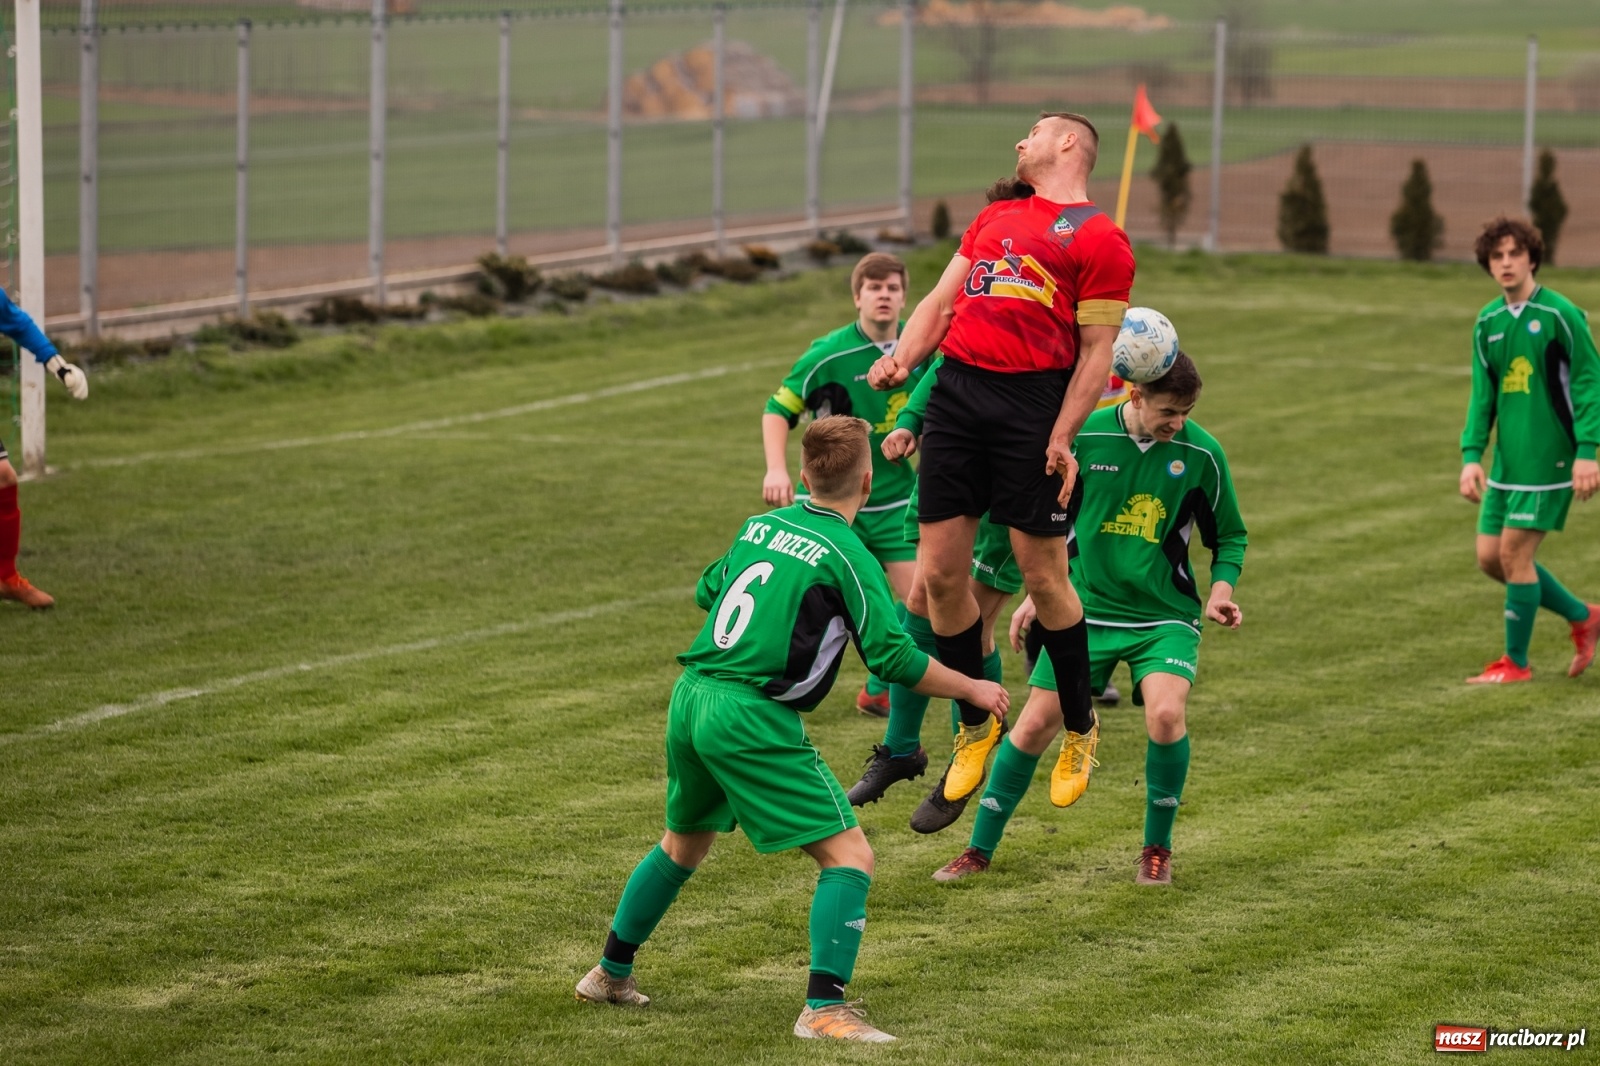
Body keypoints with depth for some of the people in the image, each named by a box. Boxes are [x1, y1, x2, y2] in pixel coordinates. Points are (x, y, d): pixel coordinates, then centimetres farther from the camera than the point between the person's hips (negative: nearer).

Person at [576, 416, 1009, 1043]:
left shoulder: (760, 526, 12)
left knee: (685, 845, 30)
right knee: (849, 855, -5)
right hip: (753, 719, -8)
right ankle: (824, 1008, -17)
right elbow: (895, 659, -10)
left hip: (690, 698, 8)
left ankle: (611, 973, 41)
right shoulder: (847, 556, -8)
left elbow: (707, 591, 27)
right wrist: (972, 690, 3)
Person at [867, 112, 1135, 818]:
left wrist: (1062, 436, -11)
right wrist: (903, 359, 2)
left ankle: (1080, 728, 14)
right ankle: (976, 728, 17)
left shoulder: (1100, 240, 0)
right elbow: (942, 300, 20)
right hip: (958, 389, 6)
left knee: (1043, 577, -3)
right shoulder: (995, 218, 21)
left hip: (1033, 401, -6)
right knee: (940, 572, 2)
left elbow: (1097, 353, -3)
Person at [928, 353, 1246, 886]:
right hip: (1086, 606, 1)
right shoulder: (1084, 436, -8)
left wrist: (1221, 592, -10)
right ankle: (980, 848, 15)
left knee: (1166, 714, -25)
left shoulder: (1200, 453, -8)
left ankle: (1157, 848, -2)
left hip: (1165, 616, -1)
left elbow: (1229, 536, 6)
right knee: (1035, 724, -3)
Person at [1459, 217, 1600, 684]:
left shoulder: (1560, 314, -11)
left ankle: (1516, 662, 7)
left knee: (1515, 553, -8)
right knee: (1491, 557, 7)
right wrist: (1471, 456, 0)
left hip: (1549, 461, -7)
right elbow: (1482, 395, 11)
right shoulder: (1488, 322, 8)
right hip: (1507, 463, 7)